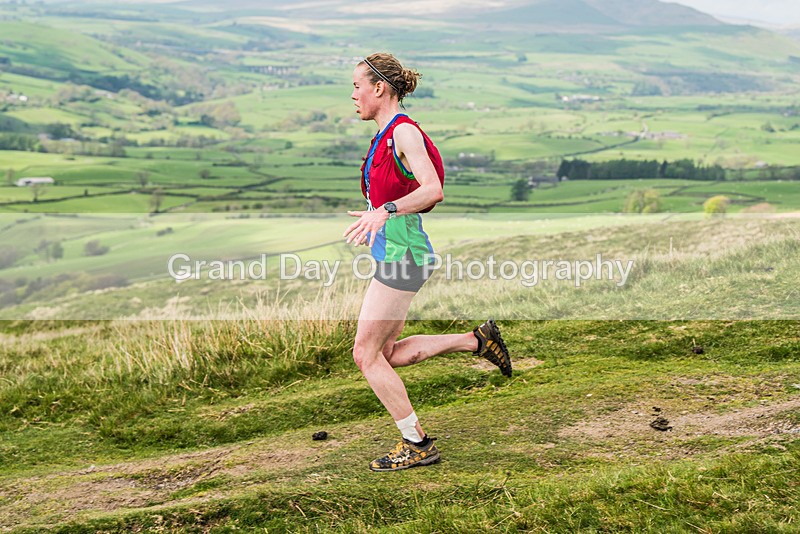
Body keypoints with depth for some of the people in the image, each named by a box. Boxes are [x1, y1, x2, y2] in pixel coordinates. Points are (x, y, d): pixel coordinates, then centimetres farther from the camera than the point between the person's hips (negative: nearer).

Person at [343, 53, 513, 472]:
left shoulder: (404, 132, -14)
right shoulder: (384, 137, 15)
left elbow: (432, 190, -27)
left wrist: (385, 211, -39)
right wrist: (372, 223, 33)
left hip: (402, 255, -10)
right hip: (392, 255, 10)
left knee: (366, 354, -4)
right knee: (387, 354, 13)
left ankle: (417, 445, 6)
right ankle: (477, 341, 17)